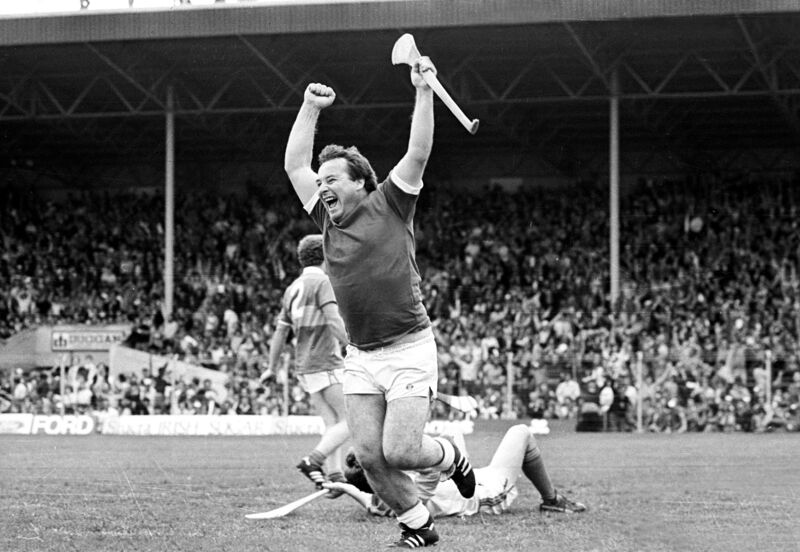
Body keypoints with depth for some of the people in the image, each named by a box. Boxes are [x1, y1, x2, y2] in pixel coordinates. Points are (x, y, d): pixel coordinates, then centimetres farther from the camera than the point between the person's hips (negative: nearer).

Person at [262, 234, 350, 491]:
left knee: (332, 424, 10)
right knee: (350, 422, -7)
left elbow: (280, 331, 17)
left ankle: (334, 476, 2)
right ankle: (313, 461, -19)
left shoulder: (293, 289, 14)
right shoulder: (322, 282, -9)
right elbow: (334, 320, -22)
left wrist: (272, 368, 25)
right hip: (326, 364, -8)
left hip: (304, 367, 8)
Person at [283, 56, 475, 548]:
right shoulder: (327, 219, 13)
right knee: (369, 455, -3)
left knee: (399, 451, -12)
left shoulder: (389, 206, -1)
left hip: (409, 350, -6)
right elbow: (295, 165, 16)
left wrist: (424, 91, -14)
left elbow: (418, 153, -11)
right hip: (360, 356, 6)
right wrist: (311, 108, 15)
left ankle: (451, 457, 20)